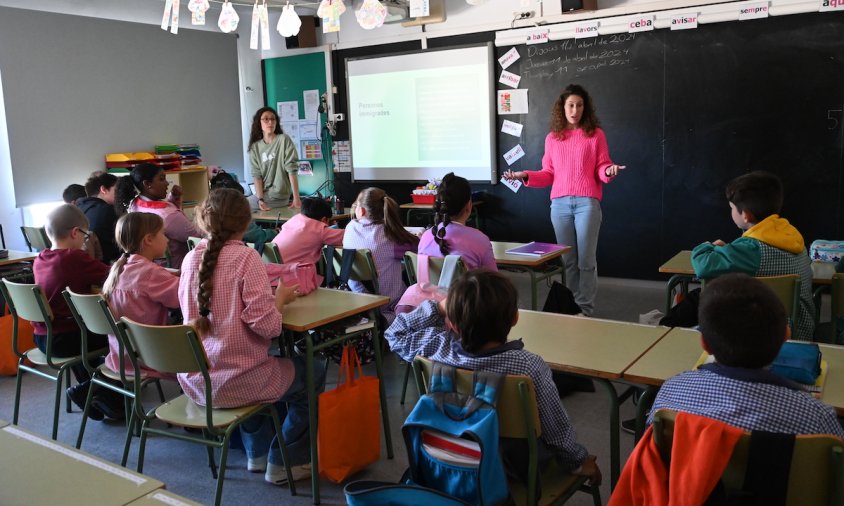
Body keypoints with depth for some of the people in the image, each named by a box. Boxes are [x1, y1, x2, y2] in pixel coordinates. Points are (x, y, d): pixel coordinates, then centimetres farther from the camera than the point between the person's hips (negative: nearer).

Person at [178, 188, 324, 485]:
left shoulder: (192, 258, 1)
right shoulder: (245, 257, -16)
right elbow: (266, 326, -23)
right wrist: (280, 297, -3)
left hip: (193, 380, 7)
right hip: (233, 382, -7)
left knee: (266, 365, 36)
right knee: (313, 372, 17)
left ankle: (257, 452, 41)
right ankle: (285, 463, 22)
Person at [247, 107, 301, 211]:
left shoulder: (284, 140, -8)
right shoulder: (255, 147, 6)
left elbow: (292, 170, -13)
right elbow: (257, 175, -1)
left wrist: (296, 198, -18)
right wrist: (260, 199, -17)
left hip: (278, 196, -5)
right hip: (264, 194, 5)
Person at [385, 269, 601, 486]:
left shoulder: (437, 347, -25)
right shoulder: (529, 367, -35)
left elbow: (395, 334, -2)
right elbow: (557, 428, -18)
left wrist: (439, 307, -8)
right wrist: (579, 462, 0)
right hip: (519, 465, -3)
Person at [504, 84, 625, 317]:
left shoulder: (595, 134, 4)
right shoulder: (552, 138, 11)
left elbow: (601, 169, 2)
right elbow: (548, 174, 10)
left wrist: (608, 171, -20)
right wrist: (526, 176, -4)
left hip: (587, 202, -2)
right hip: (560, 203, 3)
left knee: (586, 260, -1)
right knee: (568, 259, 8)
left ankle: (586, 309, 7)